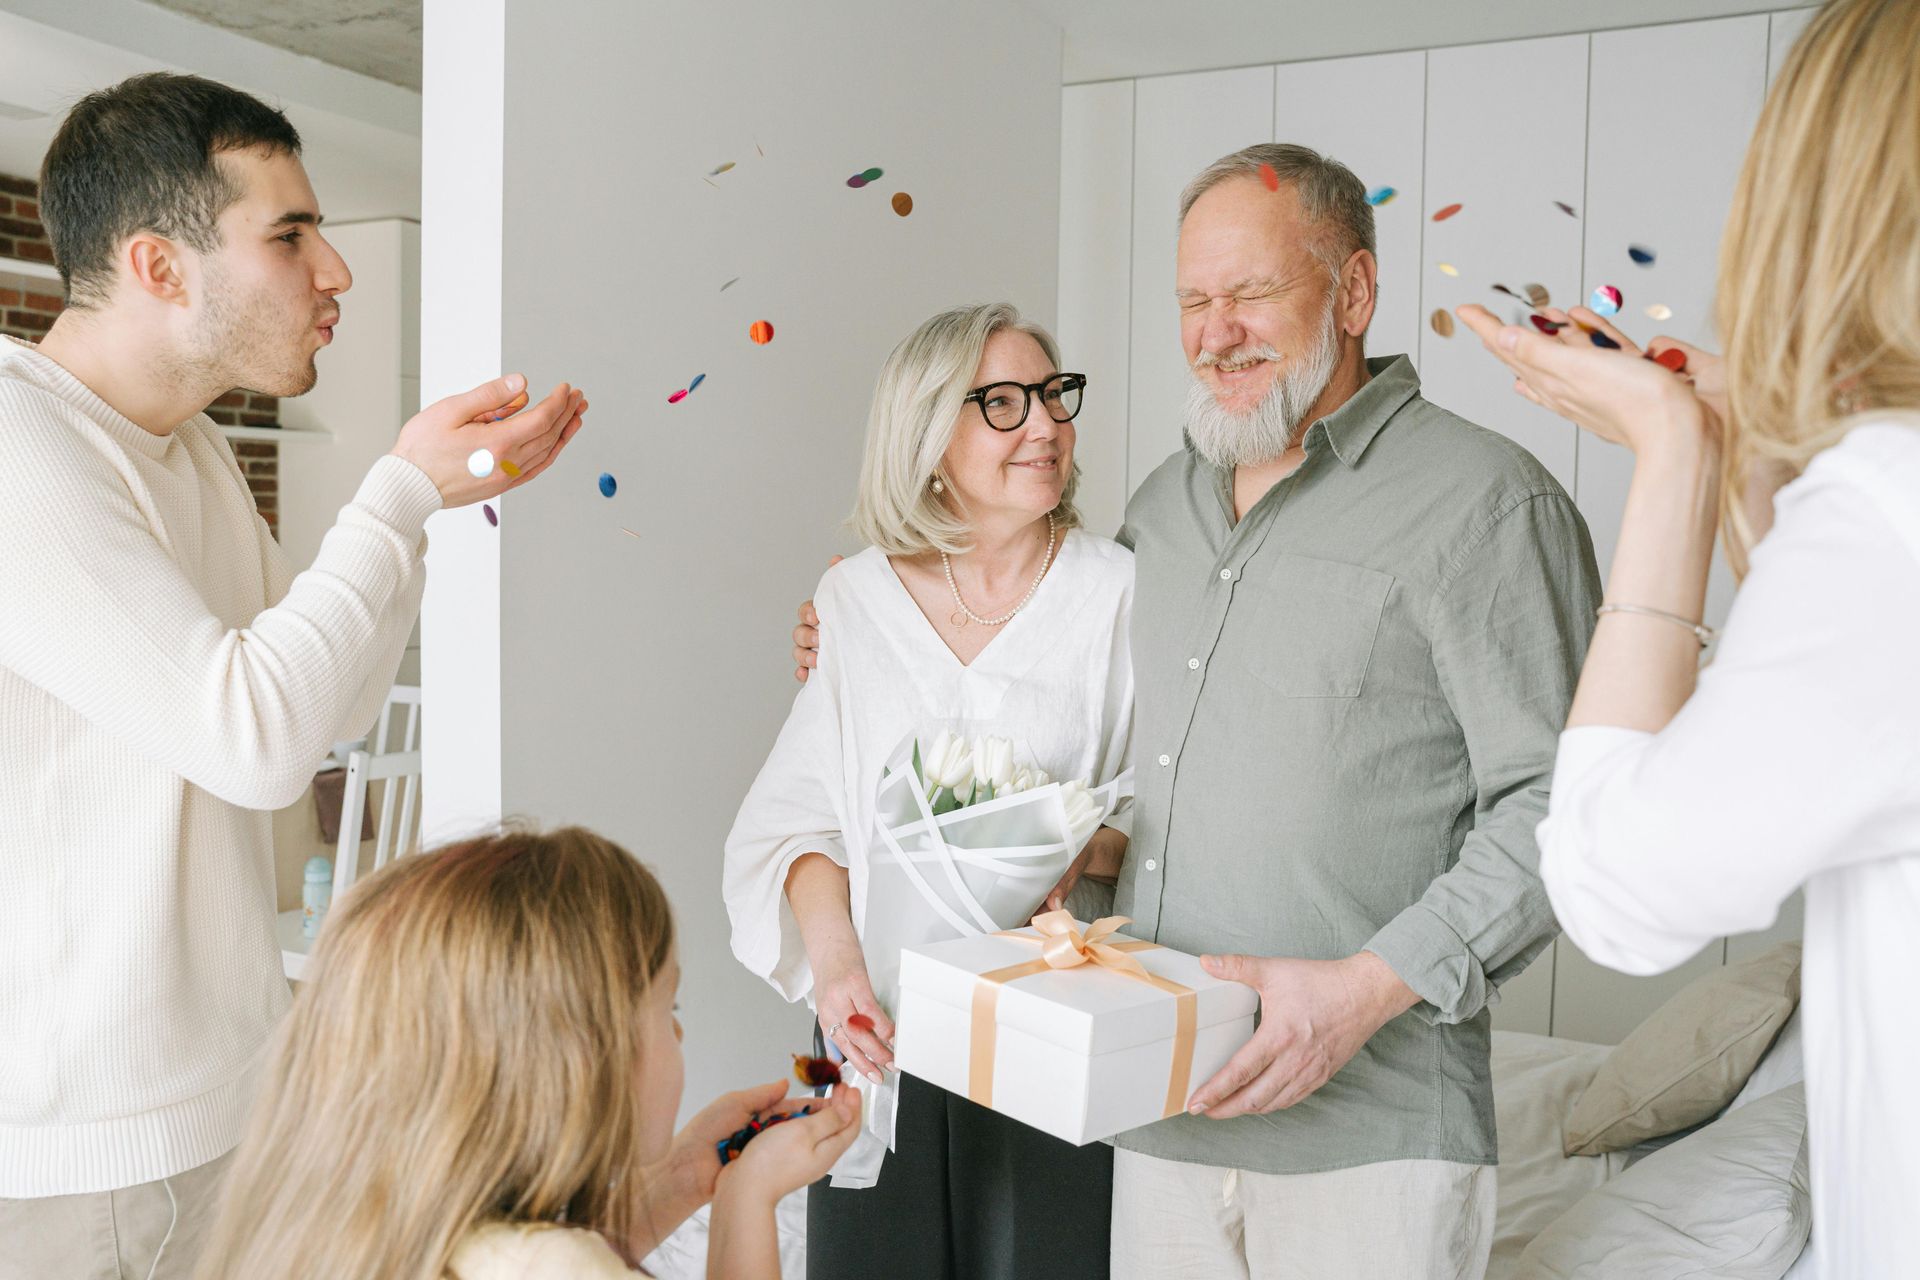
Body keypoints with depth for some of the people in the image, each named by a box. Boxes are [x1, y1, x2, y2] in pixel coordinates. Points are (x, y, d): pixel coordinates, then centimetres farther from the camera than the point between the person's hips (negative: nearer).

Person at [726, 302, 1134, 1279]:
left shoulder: (1119, 593, -3)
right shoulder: (854, 599, 3)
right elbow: (795, 814, 3)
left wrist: (1090, 852, -19)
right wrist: (835, 958, -11)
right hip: (882, 1027, 2)